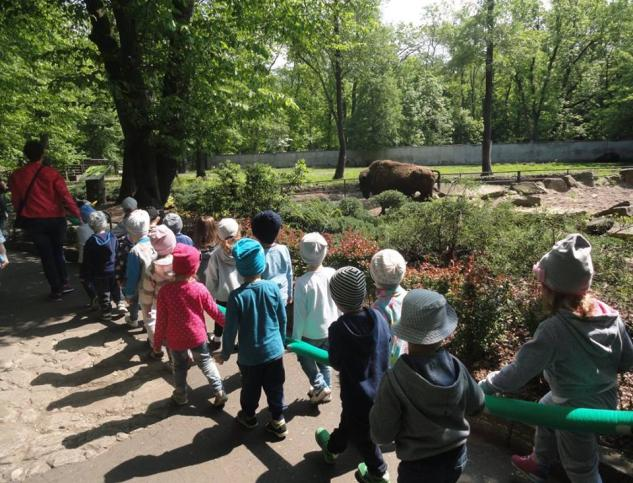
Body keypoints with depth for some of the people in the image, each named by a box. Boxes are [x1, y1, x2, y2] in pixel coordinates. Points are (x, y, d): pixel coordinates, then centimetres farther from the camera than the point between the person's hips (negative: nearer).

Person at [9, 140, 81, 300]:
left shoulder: (16, 176, -1)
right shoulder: (51, 173, -9)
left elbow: (16, 201, 7)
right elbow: (65, 196, -12)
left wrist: (22, 216, 20)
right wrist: (77, 214, -7)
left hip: (33, 221, 1)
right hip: (56, 219, -1)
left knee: (46, 255, 11)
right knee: (58, 251, 18)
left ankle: (56, 289, 12)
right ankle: (64, 282, 11)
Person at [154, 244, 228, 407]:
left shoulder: (165, 290, -15)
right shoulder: (200, 289, -15)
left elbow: (161, 319, -10)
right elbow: (214, 311, -5)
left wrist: (157, 342, 2)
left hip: (175, 338, 0)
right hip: (197, 335, 0)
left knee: (180, 366, 21)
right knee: (206, 362, 18)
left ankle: (180, 396, 35)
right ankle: (219, 392, 17)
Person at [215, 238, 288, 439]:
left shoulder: (236, 295, -21)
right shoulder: (273, 288, -12)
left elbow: (230, 329, -14)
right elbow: (283, 319, -2)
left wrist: (225, 354, 3)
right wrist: (282, 341, 16)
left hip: (249, 355, -1)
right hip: (274, 350, 2)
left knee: (250, 388, 21)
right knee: (275, 387, 18)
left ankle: (248, 416, 44)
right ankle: (278, 422, 29)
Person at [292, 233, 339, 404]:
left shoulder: (302, 282, -25)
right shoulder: (332, 274, -13)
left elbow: (299, 314, -18)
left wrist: (295, 338, -6)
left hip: (311, 333, -4)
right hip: (330, 329, 4)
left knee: (306, 360, 23)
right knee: (324, 361, 25)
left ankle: (321, 387, 18)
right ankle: (326, 390, 38)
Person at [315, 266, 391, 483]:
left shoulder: (338, 329, -28)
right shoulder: (379, 317, -15)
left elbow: (336, 363, -12)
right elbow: (385, 348, 2)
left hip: (358, 394, -5)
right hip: (381, 389, 5)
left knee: (362, 435, 22)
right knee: (349, 420, 30)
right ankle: (333, 447, 53)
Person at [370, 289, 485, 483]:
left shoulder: (395, 379, -29)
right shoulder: (456, 366, -17)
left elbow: (381, 435, -19)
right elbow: (476, 406, 2)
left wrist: (378, 408, -3)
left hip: (418, 467, -4)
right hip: (456, 458, 4)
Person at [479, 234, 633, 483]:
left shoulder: (554, 330, -35)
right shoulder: (609, 314, -15)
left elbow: (517, 374, -28)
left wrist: (484, 387, -13)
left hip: (578, 410, -7)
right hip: (606, 397, 8)